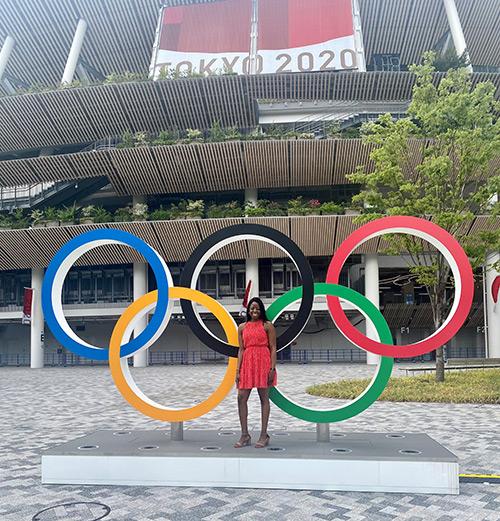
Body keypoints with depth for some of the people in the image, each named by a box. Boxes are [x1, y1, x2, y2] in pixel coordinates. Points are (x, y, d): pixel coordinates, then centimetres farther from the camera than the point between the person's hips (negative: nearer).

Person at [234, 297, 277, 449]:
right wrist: (238, 370, 5)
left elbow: (273, 348, -2)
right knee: (241, 398, -2)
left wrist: (272, 368, -10)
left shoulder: (267, 326, 2)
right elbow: (241, 349, 12)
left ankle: (264, 435, 9)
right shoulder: (242, 327, 12)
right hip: (247, 363, 4)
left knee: (264, 398, 2)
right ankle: (245, 435, 9)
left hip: (263, 363, -4)